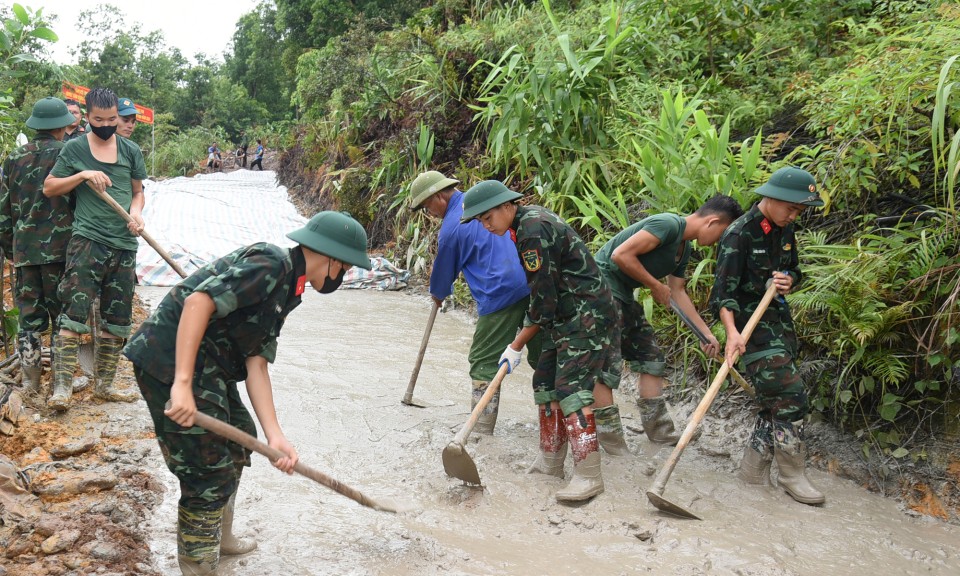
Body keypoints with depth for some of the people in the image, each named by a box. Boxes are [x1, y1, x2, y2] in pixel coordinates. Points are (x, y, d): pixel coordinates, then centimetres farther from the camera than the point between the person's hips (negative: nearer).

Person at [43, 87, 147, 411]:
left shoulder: (131, 151, 10)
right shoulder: (75, 149, 2)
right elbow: (49, 188, 5)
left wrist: (136, 212, -4)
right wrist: (83, 175, -11)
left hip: (124, 245, 4)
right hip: (87, 241, -4)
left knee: (117, 320, 9)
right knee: (74, 314, -14)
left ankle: (104, 385, 21)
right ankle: (62, 388, -12)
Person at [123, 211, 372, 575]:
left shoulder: (286, 290, 13)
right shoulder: (271, 264, -17)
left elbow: (256, 364, 8)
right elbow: (198, 301, -28)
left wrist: (274, 435, -1)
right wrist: (182, 384, -32)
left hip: (208, 366, 11)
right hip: (170, 361, -11)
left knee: (236, 443, 24)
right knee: (210, 471, -6)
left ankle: (219, 537, 42)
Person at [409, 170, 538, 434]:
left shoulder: (450, 229, -8)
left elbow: (444, 270, 6)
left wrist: (438, 294, 29)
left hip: (501, 296, -7)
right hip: (533, 284, 8)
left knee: (484, 363, 3)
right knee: (541, 354, 16)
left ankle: (481, 432, 4)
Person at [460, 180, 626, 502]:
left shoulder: (533, 231, -21)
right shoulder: (528, 221, 9)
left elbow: (543, 303, -20)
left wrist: (516, 346, -12)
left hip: (587, 313, -10)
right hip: (566, 315, 10)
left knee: (571, 387, -14)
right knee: (545, 382, 10)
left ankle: (589, 476, -10)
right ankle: (550, 463, 20)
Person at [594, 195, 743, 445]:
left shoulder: (684, 248, 12)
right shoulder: (668, 225, -19)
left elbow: (678, 293, 20)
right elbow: (620, 254, -26)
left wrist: (707, 333, 19)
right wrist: (656, 286, -15)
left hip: (623, 295, 11)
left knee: (652, 359, 11)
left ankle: (660, 430, 17)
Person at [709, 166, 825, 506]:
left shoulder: (784, 230, 8)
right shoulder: (740, 234, -16)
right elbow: (724, 289, -22)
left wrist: (789, 281, -4)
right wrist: (732, 333, -35)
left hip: (780, 321, 8)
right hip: (751, 324, -8)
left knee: (776, 401, 9)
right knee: (790, 397, -11)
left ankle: (753, 469, 20)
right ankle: (792, 476, 2)